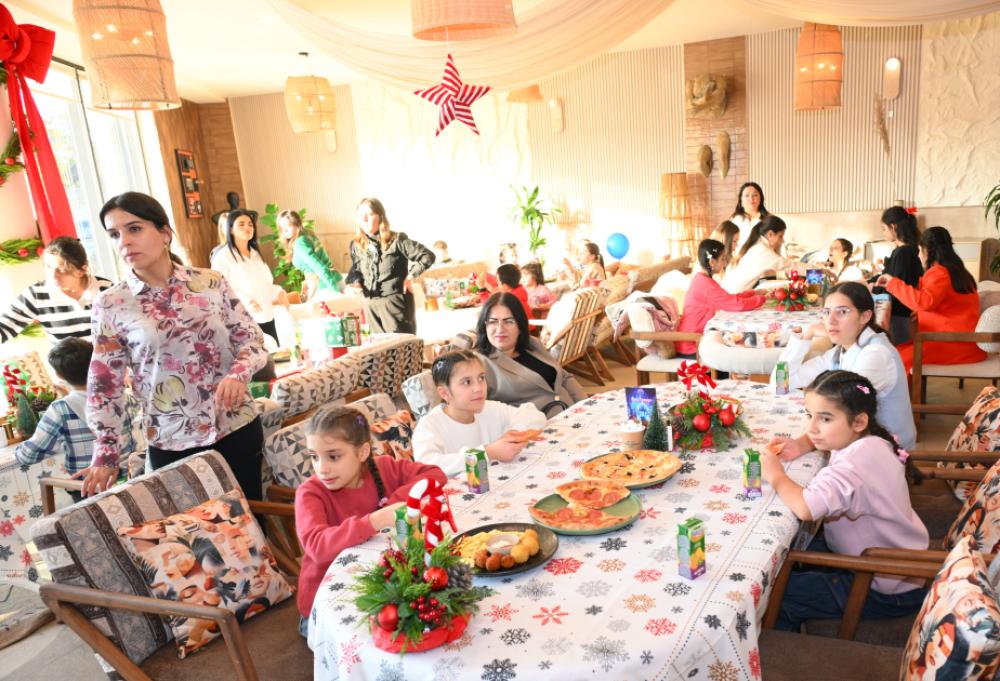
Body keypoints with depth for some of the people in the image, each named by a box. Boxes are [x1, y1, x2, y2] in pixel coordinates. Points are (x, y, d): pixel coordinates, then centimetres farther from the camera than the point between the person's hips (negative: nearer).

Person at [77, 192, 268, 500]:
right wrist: (106, 455, -3)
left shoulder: (211, 282, -1)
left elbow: (252, 338, 2)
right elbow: (104, 385, 1)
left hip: (238, 428, 1)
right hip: (171, 445, 0)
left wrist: (239, 374, -18)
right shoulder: (110, 305, -2)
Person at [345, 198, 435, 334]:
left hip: (396, 301, -5)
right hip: (371, 305, 5)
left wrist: (410, 277, -9)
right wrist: (354, 281, 3)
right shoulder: (356, 245, 7)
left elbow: (428, 256, -9)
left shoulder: (396, 240, -8)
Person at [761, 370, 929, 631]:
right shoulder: (862, 440, -4)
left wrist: (776, 476, -27)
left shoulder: (857, 462, -33)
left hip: (888, 590, -9)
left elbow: (805, 507, -47)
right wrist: (800, 445, -4)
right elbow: (817, 436, 19)